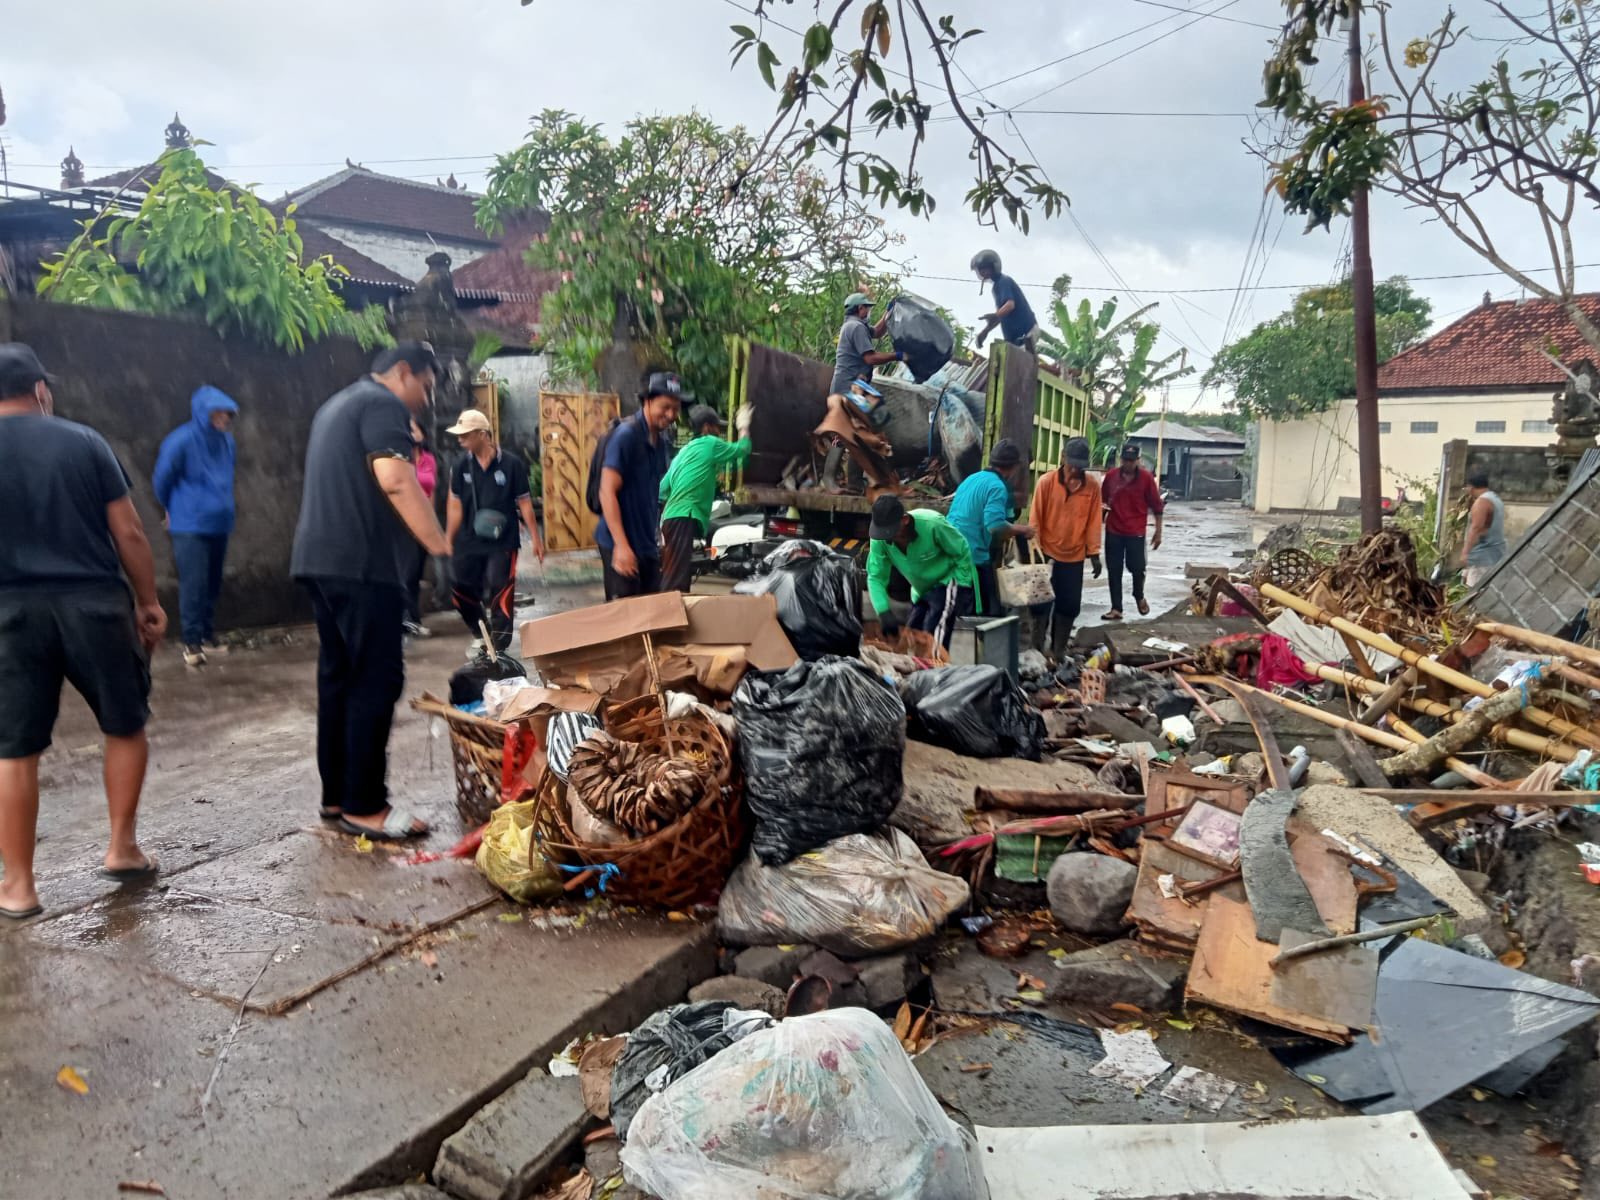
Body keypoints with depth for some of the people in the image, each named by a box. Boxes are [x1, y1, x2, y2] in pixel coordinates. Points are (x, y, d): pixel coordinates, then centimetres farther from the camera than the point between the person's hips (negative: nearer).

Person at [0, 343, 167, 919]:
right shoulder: (85, 442, 1)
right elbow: (129, 534, -1)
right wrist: (148, 601, 9)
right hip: (95, 603, 0)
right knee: (125, 727, 18)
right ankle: (122, 849, 23)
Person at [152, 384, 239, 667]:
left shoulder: (226, 441, 4)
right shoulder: (181, 441, -14)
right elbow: (161, 481, -1)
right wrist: (174, 510, 12)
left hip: (219, 524, 6)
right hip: (190, 526, -6)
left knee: (213, 584, 13)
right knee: (193, 584, -10)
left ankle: (208, 634, 26)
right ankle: (191, 642, -1)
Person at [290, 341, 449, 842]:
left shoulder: (338, 405, 25)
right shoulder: (382, 404, -7)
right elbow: (394, 479, -23)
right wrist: (438, 542, -20)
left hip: (321, 559, 10)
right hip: (361, 563, -10)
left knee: (339, 676, 12)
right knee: (376, 681, -7)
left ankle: (336, 795, 17)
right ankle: (363, 806, -4)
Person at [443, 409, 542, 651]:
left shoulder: (511, 463, -7)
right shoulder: (461, 466, 1)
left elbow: (524, 502, -2)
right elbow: (455, 505, 6)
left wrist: (536, 538, -1)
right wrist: (448, 540, 6)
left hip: (503, 542, -4)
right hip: (469, 541, 4)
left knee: (500, 595, -4)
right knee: (462, 590, 8)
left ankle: (498, 648, 6)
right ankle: (481, 635, 33)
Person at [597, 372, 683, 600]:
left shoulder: (660, 440, 10)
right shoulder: (625, 435, -15)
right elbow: (607, 492, -20)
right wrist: (622, 545, -25)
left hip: (648, 544, 8)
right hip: (622, 545, -8)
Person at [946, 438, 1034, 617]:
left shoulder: (972, 478, 15)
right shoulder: (997, 486, -12)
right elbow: (995, 525, -24)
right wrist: (1022, 530, -7)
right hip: (974, 557, -9)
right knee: (990, 613, -1)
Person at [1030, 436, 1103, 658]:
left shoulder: (1092, 486, -5)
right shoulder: (1046, 482, -10)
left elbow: (1093, 521, 0)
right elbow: (1035, 519, -6)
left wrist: (1094, 554, 0)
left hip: (1075, 557, 2)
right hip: (1048, 554, -2)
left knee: (1070, 606, 7)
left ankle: (1058, 651, 20)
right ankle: (1037, 650, 16)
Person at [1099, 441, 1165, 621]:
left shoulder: (1146, 478, -6)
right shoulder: (1111, 476, 0)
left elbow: (1157, 506, -1)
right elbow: (1102, 500, 13)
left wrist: (1158, 532, -2)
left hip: (1136, 532, -2)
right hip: (1113, 531, 2)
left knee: (1137, 568, 0)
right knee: (1113, 571, 3)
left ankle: (1139, 596, 30)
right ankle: (1116, 609, 11)